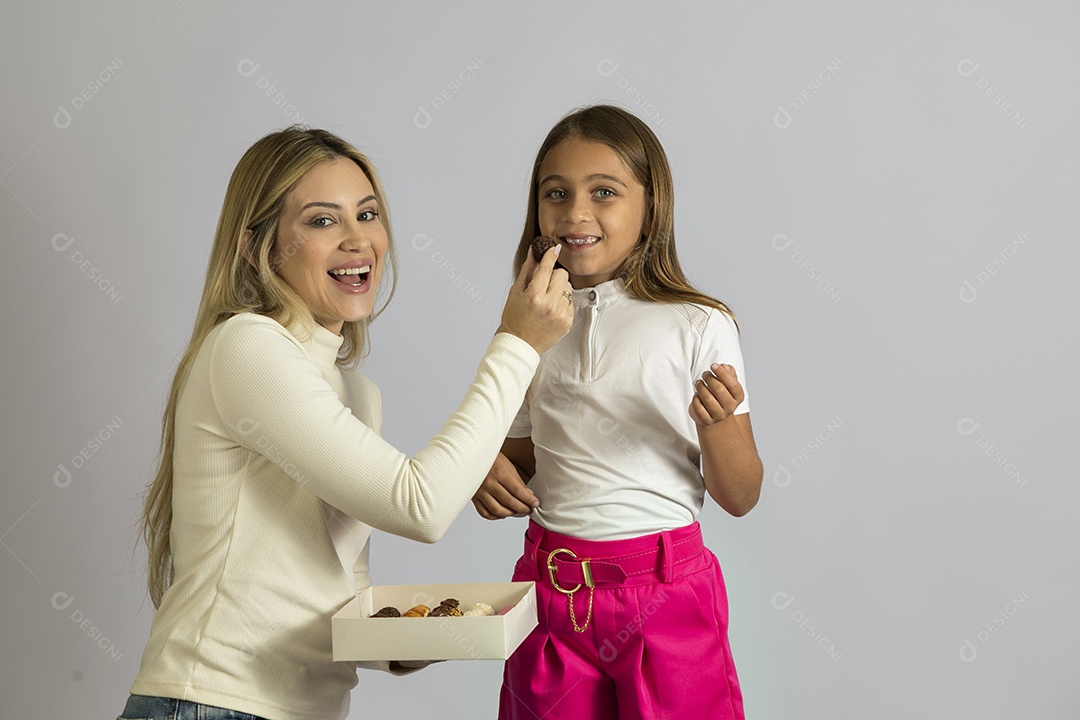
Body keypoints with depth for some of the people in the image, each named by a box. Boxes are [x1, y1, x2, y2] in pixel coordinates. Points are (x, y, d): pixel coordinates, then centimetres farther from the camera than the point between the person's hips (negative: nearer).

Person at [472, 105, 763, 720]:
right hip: (551, 585, 3)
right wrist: (490, 472, -4)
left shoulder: (699, 326, -7)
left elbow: (740, 497, -4)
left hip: (665, 592, -3)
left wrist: (715, 423, -22)